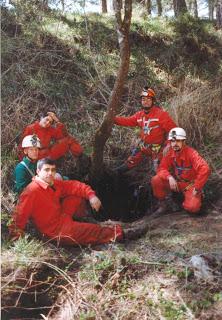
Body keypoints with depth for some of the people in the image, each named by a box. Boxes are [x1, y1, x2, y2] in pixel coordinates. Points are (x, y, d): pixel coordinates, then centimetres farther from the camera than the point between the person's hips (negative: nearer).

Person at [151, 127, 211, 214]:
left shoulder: (191, 153, -25)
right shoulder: (170, 153, -8)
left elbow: (205, 169, -35)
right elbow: (162, 168, -7)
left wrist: (197, 188, -29)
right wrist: (169, 177, -29)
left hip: (190, 184, -4)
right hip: (176, 182, 4)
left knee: (192, 208, -27)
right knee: (156, 180, -19)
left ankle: (197, 196, 9)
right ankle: (162, 204, 2)